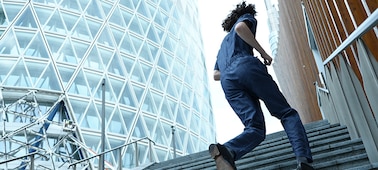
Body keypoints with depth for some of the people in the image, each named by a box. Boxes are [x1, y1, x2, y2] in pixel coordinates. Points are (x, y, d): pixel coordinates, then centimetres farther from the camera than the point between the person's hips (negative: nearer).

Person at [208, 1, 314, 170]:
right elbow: (240, 27, 0)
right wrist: (263, 52, 4)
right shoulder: (247, 17, 29)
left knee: (255, 129, -7)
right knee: (287, 113, 0)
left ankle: (226, 150, -37)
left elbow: (216, 75, 29)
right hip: (246, 66, -4)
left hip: (227, 81, 5)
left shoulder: (224, 43, 43)